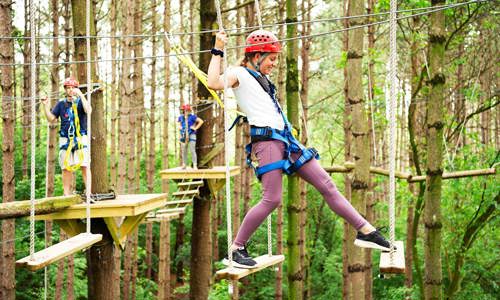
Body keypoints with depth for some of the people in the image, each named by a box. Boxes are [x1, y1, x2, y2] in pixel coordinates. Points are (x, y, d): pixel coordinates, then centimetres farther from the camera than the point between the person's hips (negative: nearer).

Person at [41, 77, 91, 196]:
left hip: (81, 138, -3)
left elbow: (88, 110, -18)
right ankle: (67, 194, 8)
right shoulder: (61, 104, 12)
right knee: (66, 168, 3)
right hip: (65, 140, 3)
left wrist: (81, 95, -21)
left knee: (84, 166, -9)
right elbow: (51, 118, 10)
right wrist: (46, 106, -2)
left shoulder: (80, 101, 2)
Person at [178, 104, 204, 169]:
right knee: (183, 151, 7)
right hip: (183, 136, 5)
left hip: (191, 135, -5)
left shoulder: (192, 116, -8)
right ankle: (184, 164, 17)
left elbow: (201, 121, -7)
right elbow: (179, 122, 31)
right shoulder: (181, 117, 9)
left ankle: (195, 166, -12)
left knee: (192, 151, -11)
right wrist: (179, 127, 11)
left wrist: (195, 128, -9)